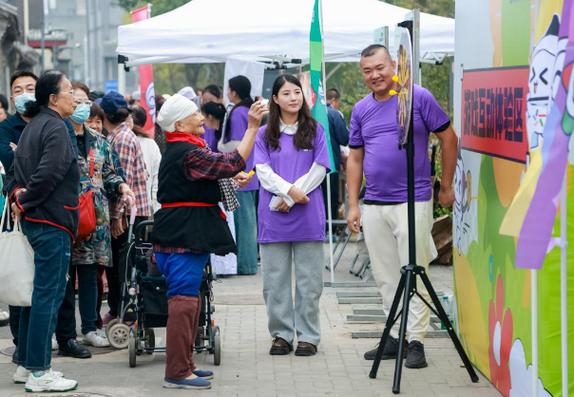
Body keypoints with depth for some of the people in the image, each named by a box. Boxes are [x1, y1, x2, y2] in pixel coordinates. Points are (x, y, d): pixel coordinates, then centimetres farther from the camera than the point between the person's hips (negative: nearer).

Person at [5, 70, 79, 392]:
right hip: (53, 222, -10)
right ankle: (39, 372, -3)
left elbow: (15, 171, 17)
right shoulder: (56, 128, -14)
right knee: (49, 295, -6)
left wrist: (17, 194, 1)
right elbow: (48, 173, -24)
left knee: (38, 291, 16)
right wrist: (25, 203, -12)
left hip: (35, 220, 10)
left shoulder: (34, 125, 17)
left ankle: (27, 365, 22)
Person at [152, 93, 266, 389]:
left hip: (179, 235, 11)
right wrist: (252, 127, -17)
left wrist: (231, 180, 21)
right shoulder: (188, 153, -15)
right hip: (185, 237, -11)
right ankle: (177, 372, -9)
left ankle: (182, 365, 22)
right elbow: (233, 162, -20)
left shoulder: (177, 150, 17)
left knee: (186, 299, 15)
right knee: (183, 301, -10)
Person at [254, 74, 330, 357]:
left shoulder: (315, 131, 7)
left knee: (309, 280, 1)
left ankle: (308, 336, 8)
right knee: (275, 280, 3)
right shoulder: (264, 134, 10)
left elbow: (318, 170, -1)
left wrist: (288, 199, -10)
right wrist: (290, 189, -17)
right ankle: (281, 335, 12)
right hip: (273, 217, 1)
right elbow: (263, 171, 0)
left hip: (307, 216, -1)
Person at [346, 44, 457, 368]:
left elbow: (449, 138, 1)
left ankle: (416, 341, 0)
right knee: (386, 277, 10)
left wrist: (446, 187, 2)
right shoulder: (361, 110, 10)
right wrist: (353, 204, 9)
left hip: (412, 201, -5)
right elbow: (355, 159, 15)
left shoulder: (419, 98, -4)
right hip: (373, 205, 5)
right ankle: (396, 337, 19)